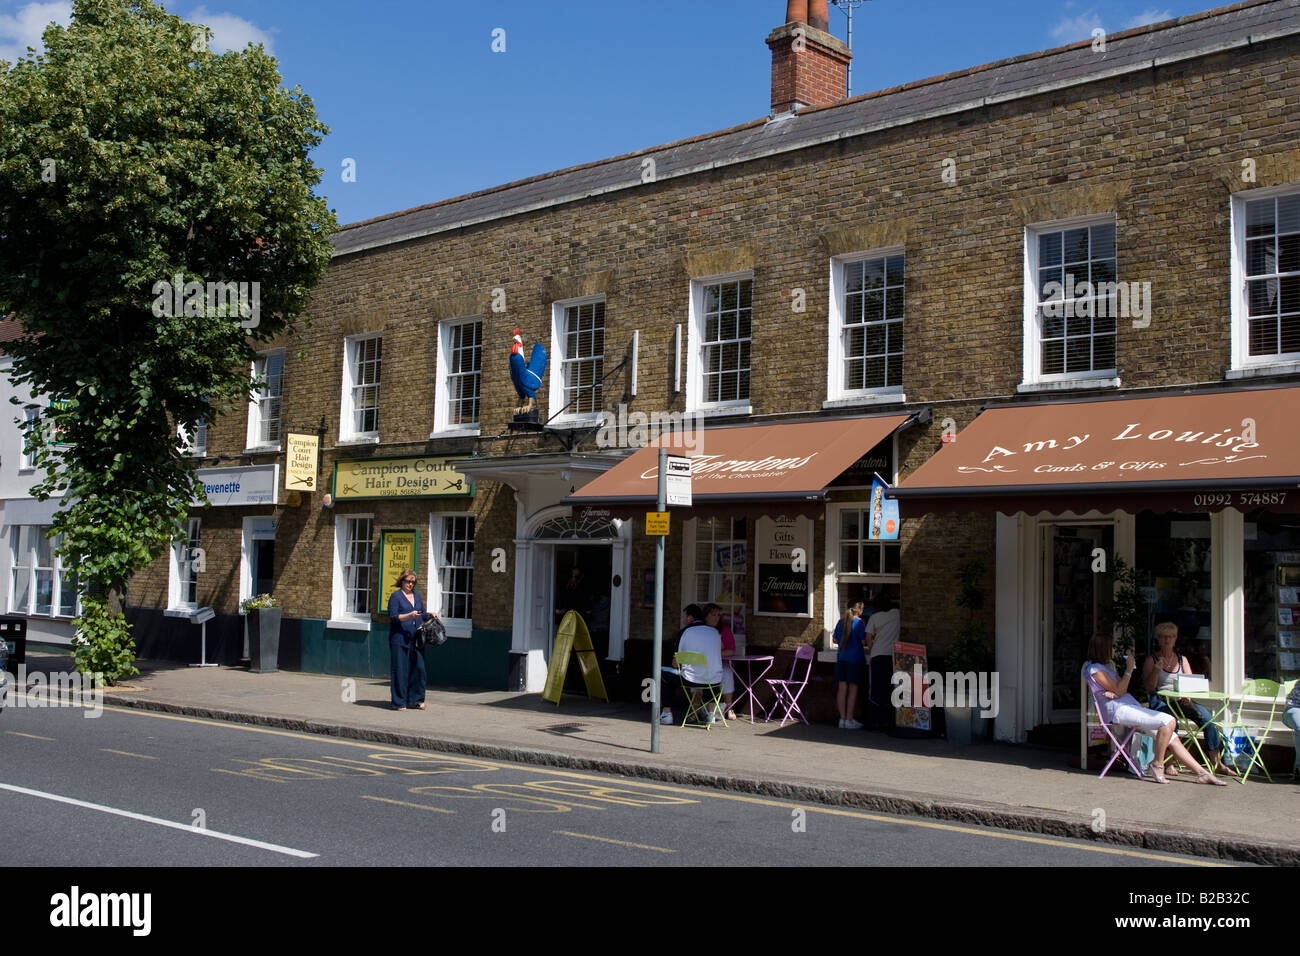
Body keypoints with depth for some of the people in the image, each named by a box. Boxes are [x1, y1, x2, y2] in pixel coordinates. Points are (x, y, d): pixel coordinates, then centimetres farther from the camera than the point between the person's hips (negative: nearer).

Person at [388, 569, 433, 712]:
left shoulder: (417, 597, 18)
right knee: (400, 670, -3)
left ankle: (416, 700, 12)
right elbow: (393, 617, -9)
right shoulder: (396, 596, -1)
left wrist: (429, 614, 5)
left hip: (415, 640, 5)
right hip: (399, 639, -5)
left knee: (419, 668, 1)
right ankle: (399, 702, 4)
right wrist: (409, 615, -21)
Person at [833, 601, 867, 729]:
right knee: (853, 689, 1)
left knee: (842, 688, 6)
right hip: (856, 659, -5)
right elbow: (864, 641, -12)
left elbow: (835, 639, 13)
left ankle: (842, 718, 8)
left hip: (841, 658, 5)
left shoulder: (841, 622, 7)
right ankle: (849, 719, 2)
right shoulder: (859, 623, -9)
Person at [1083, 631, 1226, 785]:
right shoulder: (1093, 668, -6)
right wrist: (1129, 670, -5)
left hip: (1129, 706, 10)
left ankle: (1202, 773, 0)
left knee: (1172, 739, 0)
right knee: (1168, 721, -24)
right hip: (1117, 710, -10)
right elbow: (1119, 691, -11)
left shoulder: (1102, 667, 25)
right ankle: (1158, 764, -13)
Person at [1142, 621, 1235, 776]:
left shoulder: (1182, 660, 19)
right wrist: (1156, 670, -14)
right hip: (1160, 700, -4)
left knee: (1205, 716, -23)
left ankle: (1216, 761, -18)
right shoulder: (1151, 660, 8)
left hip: (1181, 700, 4)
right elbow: (1149, 689, 1)